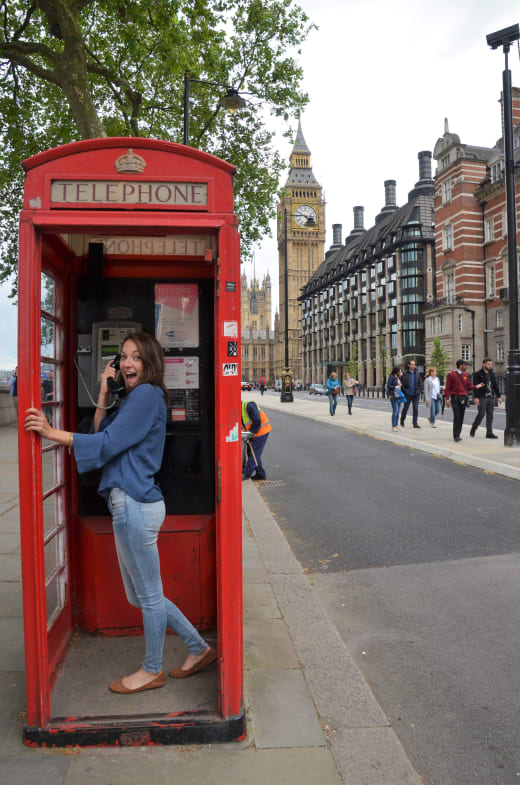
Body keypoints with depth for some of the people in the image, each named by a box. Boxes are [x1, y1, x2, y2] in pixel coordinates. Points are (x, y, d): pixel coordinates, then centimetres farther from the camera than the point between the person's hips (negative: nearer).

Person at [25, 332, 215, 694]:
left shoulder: (147, 394, -12)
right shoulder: (134, 397, 18)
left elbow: (108, 443, -17)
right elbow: (102, 432, 14)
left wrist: (52, 432, -17)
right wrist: (104, 393, 7)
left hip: (135, 505, -10)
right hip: (130, 504, 11)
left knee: (149, 596, 8)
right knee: (141, 595, 19)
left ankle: (153, 671, 28)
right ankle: (199, 649, 32)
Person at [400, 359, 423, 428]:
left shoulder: (417, 373, 8)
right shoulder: (405, 373, -4)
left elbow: (420, 383, 11)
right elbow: (402, 384, -5)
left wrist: (419, 391, -1)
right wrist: (405, 391, -11)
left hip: (416, 394, 3)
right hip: (408, 394, -3)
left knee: (416, 409, 0)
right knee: (405, 408, 8)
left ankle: (415, 423, 4)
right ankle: (402, 420, 28)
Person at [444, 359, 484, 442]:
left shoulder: (465, 375, 15)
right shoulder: (451, 374, -2)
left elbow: (468, 386, 16)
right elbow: (447, 388, -4)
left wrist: (476, 386, -2)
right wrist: (447, 398, -10)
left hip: (464, 398, 6)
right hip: (455, 398, -6)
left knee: (461, 417, 6)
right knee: (457, 416, -12)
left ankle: (458, 435, 13)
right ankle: (456, 436, -9)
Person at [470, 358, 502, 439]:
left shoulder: (492, 374, 14)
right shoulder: (478, 374, -4)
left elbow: (495, 386, 18)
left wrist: (498, 396, 13)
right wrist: (476, 397, -17)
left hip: (491, 397, 6)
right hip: (482, 398, -6)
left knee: (490, 415, 4)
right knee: (481, 414, -7)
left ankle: (489, 433, 7)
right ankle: (473, 429, 9)